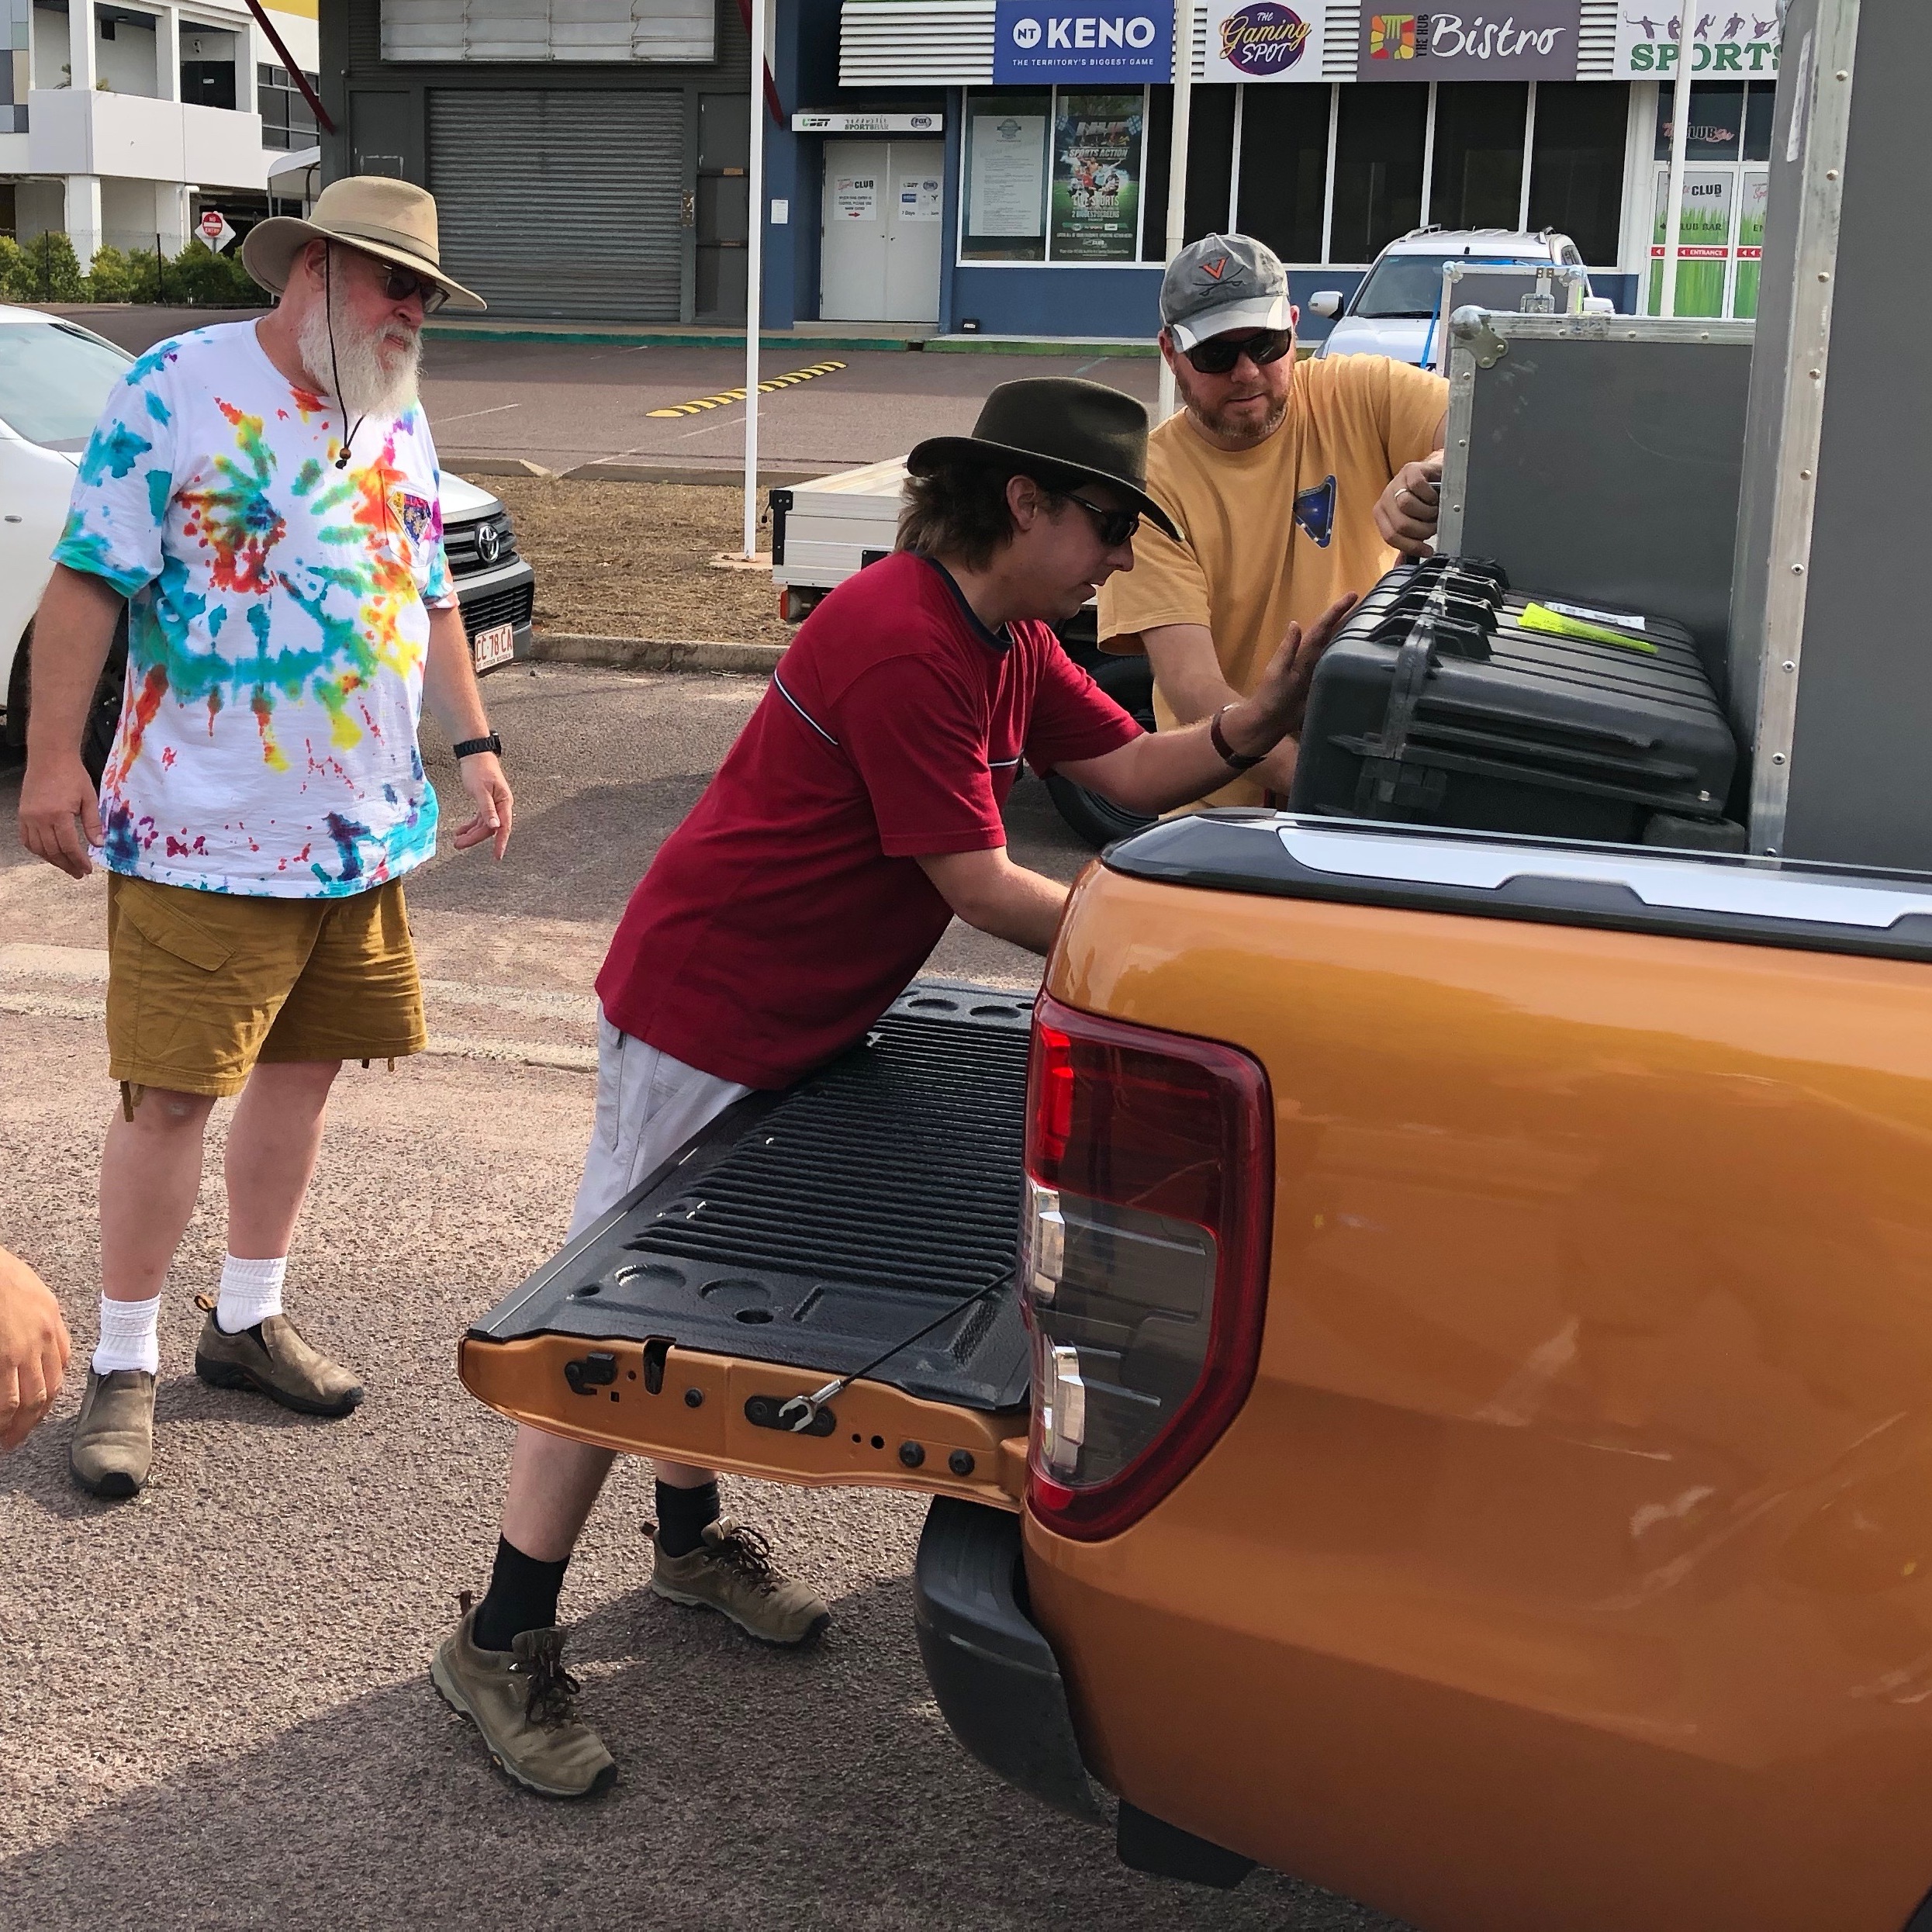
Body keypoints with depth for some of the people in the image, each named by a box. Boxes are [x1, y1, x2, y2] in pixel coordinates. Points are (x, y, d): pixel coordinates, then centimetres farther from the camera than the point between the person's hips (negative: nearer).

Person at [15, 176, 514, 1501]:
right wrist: (54, 760, -15)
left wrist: (473, 740, 15)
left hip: (365, 832, 7)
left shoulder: (401, 421, 13)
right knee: (172, 1093, -4)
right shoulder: (180, 388, -8)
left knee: (306, 1067, 13)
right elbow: (89, 581, -10)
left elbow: (429, 598, 21)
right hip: (204, 834, -7)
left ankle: (249, 1320, 29)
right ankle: (125, 1366, 10)